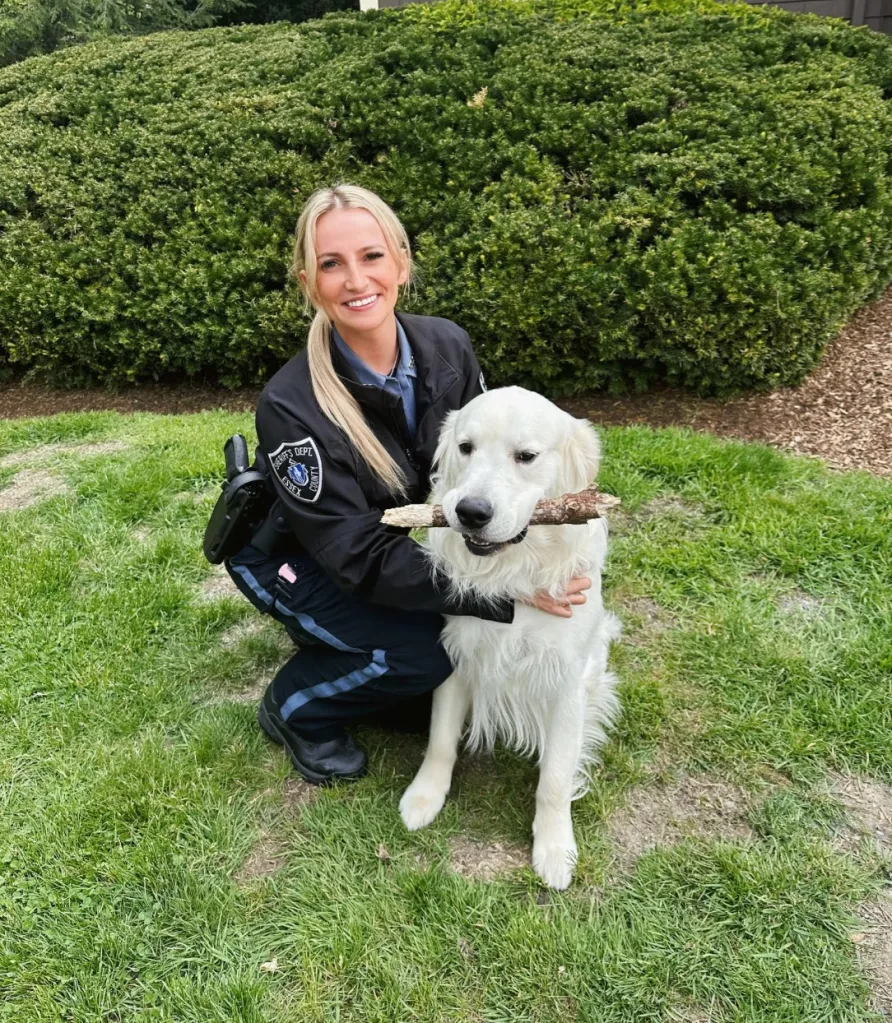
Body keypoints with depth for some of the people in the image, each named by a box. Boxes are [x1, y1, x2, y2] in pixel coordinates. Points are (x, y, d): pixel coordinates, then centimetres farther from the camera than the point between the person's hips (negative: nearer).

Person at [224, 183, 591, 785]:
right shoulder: (291, 406, -33)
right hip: (297, 558, -5)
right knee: (427, 649, -24)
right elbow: (361, 557, -31)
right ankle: (295, 706, 4)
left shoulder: (447, 346, -18)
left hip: (403, 538, 5)